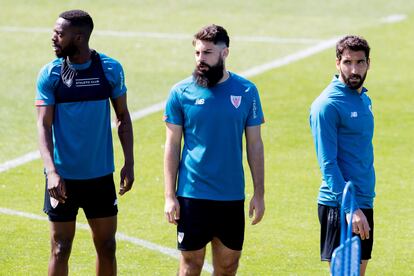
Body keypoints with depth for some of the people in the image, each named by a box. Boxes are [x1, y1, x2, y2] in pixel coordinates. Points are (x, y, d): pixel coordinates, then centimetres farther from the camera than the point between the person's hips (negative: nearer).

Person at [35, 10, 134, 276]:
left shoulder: (111, 69, -3)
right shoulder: (49, 74, -6)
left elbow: (123, 117, 7)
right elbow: (44, 125, -10)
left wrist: (129, 163, 2)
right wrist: (51, 172, -22)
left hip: (101, 174, 2)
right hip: (63, 177, -2)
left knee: (107, 246, 9)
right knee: (61, 249, 2)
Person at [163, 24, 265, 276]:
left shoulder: (246, 92, 1)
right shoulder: (181, 92, -3)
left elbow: (255, 144, 6)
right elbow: (172, 146, 1)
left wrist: (259, 193, 3)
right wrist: (170, 195, -5)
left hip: (232, 196, 2)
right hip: (192, 195, -2)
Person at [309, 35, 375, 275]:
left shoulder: (364, 99, 12)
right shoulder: (328, 105, -14)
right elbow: (328, 164, -18)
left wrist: (363, 205, 15)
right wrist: (350, 208, -23)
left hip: (364, 202, 8)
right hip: (340, 207, -8)